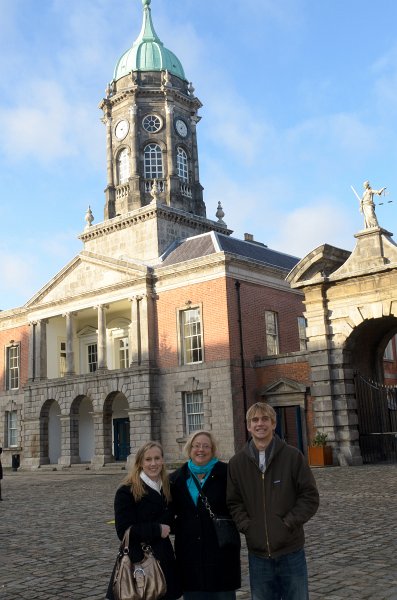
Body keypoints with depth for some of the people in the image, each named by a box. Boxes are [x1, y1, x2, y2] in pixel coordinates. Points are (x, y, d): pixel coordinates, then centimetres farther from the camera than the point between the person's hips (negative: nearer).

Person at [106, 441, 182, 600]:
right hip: (137, 562, -5)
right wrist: (157, 530, -12)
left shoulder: (168, 488, 9)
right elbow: (124, 531, -14)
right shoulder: (126, 491, -10)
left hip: (164, 560, 5)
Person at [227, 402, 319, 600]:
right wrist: (247, 526, -8)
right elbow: (234, 503, 5)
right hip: (258, 553, 2)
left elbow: (310, 497, -4)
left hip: (291, 551, -1)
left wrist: (288, 523, -11)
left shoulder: (293, 456, -5)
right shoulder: (237, 462, 1)